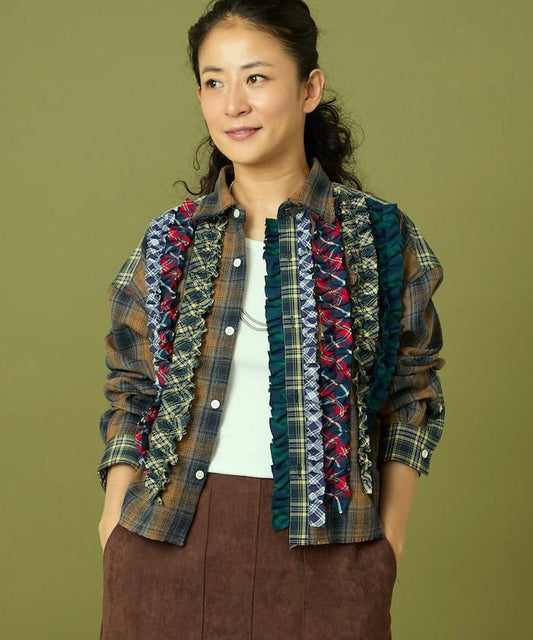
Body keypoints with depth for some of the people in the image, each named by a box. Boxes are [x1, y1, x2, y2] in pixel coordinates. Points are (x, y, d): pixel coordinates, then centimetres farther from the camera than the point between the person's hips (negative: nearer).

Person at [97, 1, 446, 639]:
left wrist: (388, 544, -2)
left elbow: (411, 397, 4)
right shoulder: (170, 241, 4)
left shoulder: (380, 236, 0)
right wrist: (117, 534, -1)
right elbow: (131, 395, 8)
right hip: (171, 537, 1)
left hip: (324, 545, -1)